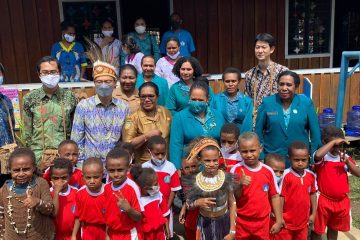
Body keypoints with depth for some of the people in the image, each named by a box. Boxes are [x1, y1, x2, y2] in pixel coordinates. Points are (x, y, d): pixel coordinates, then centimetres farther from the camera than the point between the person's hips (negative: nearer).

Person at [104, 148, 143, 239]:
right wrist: (106, 234, 2)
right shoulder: (106, 187, -4)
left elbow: (139, 218, -16)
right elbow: (106, 213, 8)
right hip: (112, 234, 4)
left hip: (130, 234, -4)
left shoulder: (132, 188, -19)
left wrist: (128, 209, -31)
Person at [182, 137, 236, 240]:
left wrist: (232, 230, -4)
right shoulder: (194, 181, -13)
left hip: (224, 223, 0)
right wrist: (198, 202, -21)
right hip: (205, 224, 0)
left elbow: (232, 204, -4)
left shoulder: (227, 178, -14)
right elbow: (188, 205, -1)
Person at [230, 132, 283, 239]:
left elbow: (274, 196, 4)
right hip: (241, 222, -1)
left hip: (262, 223, 2)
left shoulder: (268, 171, -4)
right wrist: (240, 185, -26)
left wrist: (278, 221, 4)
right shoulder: (236, 170, -9)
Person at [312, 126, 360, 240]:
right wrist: (333, 142, -33)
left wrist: (347, 162, -20)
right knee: (318, 229, 10)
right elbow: (317, 155, -42)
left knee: (334, 228, 24)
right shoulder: (322, 157, -16)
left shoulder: (345, 157, 1)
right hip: (324, 200, -5)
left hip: (342, 201, 5)